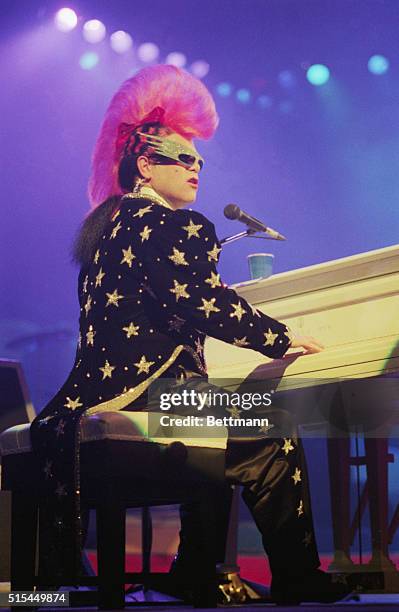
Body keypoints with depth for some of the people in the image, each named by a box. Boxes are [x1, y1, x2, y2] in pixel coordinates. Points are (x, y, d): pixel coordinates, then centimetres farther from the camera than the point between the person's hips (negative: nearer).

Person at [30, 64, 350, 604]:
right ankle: (298, 584, 4)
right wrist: (285, 339, 1)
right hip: (147, 395, -10)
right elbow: (212, 308, -14)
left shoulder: (109, 224, 20)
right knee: (276, 443, -3)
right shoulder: (170, 225, -8)